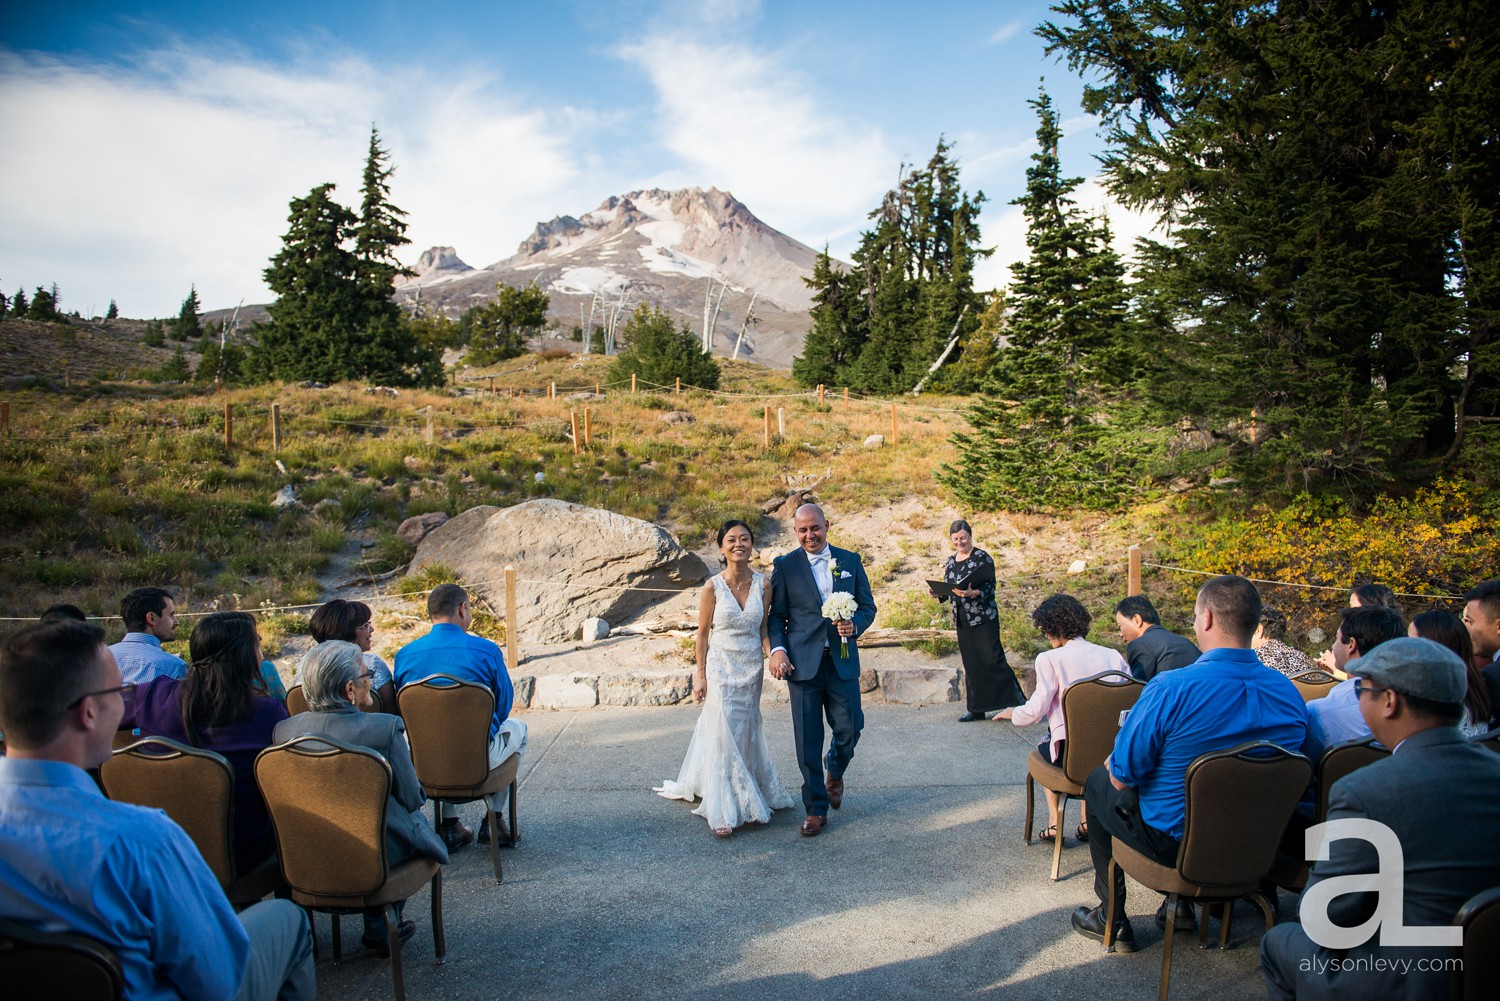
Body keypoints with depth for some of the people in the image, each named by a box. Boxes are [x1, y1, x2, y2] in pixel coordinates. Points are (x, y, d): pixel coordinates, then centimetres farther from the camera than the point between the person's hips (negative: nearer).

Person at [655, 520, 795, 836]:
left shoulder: (763, 585, -3)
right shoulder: (712, 587, -10)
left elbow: (764, 629, 5)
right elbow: (702, 634, -3)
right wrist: (700, 674, -4)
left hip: (752, 668, 3)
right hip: (721, 668, -3)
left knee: (747, 733, 14)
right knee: (724, 736, -1)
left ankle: (748, 803, 30)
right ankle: (725, 812, 9)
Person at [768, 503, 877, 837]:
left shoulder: (850, 561, 7)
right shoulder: (784, 566, 2)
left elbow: (867, 606, 10)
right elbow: (777, 616, 3)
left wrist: (855, 625, -11)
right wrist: (777, 649, -13)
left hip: (842, 660, 2)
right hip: (802, 661, -1)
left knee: (849, 727, 3)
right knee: (808, 741, 2)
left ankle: (834, 772, 37)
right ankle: (816, 808, 17)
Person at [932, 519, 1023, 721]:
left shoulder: (982, 558, -7)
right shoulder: (951, 561, 12)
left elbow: (990, 587, -13)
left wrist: (973, 593, -30)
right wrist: (937, 593, -4)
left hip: (984, 618, -6)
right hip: (962, 619, 6)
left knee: (992, 659, -9)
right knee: (970, 663, 8)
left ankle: (1017, 702, 0)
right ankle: (977, 708, 15)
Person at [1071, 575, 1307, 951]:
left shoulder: (1170, 688, -28)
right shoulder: (1290, 694, -9)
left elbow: (1123, 776, -18)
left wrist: (1112, 763, 6)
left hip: (1174, 842, -6)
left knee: (1099, 781, 22)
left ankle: (1112, 919, 29)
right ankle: (1183, 903, 38)